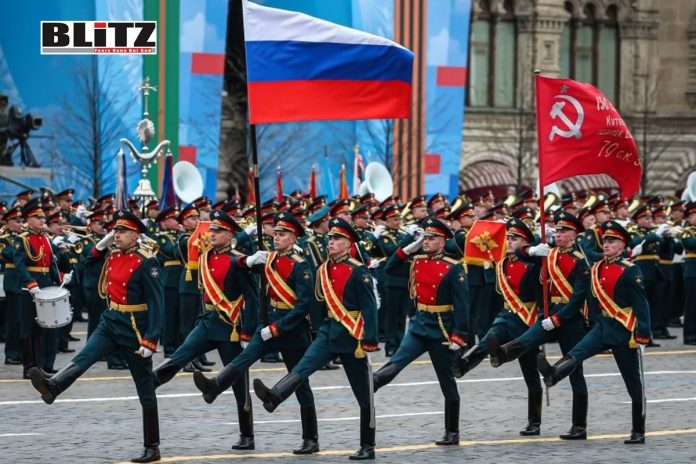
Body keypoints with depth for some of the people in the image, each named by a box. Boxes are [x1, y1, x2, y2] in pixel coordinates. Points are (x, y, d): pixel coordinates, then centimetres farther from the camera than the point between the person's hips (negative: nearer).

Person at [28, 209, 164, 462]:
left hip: (135, 331, -6)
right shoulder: (113, 257, 5)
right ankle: (52, 387, -47)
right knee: (83, 358, -22)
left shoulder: (146, 263, -16)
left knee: (145, 392, 3)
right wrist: (101, 245, 7)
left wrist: (150, 341, -24)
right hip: (110, 323, 6)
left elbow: (156, 304, -18)